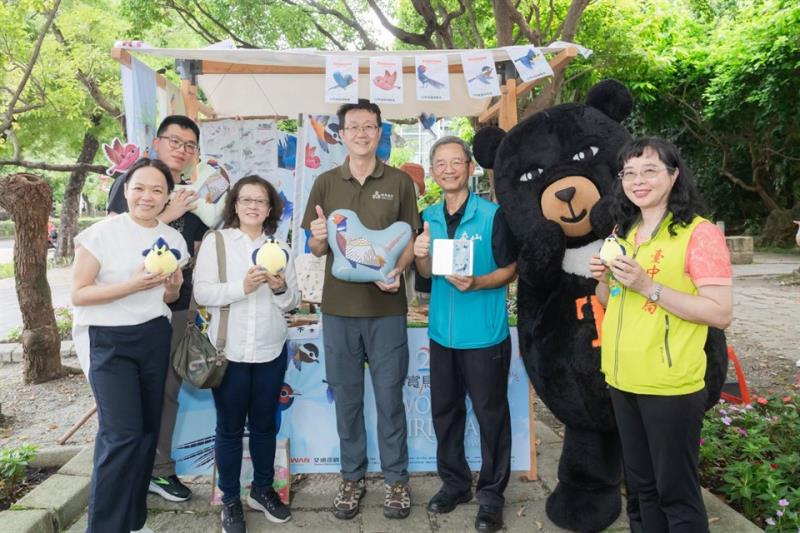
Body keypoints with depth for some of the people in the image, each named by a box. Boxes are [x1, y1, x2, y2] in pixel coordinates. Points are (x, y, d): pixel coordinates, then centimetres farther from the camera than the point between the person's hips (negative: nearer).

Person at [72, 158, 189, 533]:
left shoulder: (173, 239, 6)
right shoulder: (102, 234, -9)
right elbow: (78, 294, -10)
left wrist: (173, 286, -7)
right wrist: (131, 285, -22)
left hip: (156, 338, 5)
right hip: (111, 342, -5)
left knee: (148, 430, 10)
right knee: (122, 434, -9)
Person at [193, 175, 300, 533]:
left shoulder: (279, 246, 8)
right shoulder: (215, 241, -1)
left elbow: (294, 301, 6)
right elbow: (201, 293, -10)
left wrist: (280, 288, -14)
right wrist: (242, 286, -22)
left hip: (271, 351, 3)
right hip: (228, 351, -3)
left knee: (264, 424, 15)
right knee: (229, 428, 9)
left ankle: (262, 490, 32)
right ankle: (230, 500, 25)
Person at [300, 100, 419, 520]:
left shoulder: (400, 182, 3)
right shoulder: (325, 183, 6)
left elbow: (411, 240, 4)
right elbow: (317, 250, 9)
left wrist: (397, 270, -16)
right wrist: (318, 239, -14)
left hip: (387, 307, -1)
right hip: (339, 307, 2)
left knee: (390, 395, 8)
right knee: (346, 396, 12)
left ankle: (395, 477, 25)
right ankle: (352, 476, 29)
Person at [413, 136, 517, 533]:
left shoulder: (493, 215, -10)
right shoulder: (429, 216, 5)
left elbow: (509, 269, -7)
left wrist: (476, 283, -24)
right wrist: (422, 256, -10)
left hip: (485, 334, -5)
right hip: (442, 332, 5)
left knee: (491, 414, 6)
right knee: (444, 410, 15)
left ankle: (491, 493, 24)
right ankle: (455, 482, 34)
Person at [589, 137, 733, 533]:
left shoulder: (700, 233, -12)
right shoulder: (623, 233, 9)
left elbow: (721, 314, -17)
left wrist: (648, 286, -23)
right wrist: (603, 280, -5)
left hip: (670, 387, -6)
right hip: (622, 380, 7)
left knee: (676, 491, 8)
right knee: (641, 483, 20)